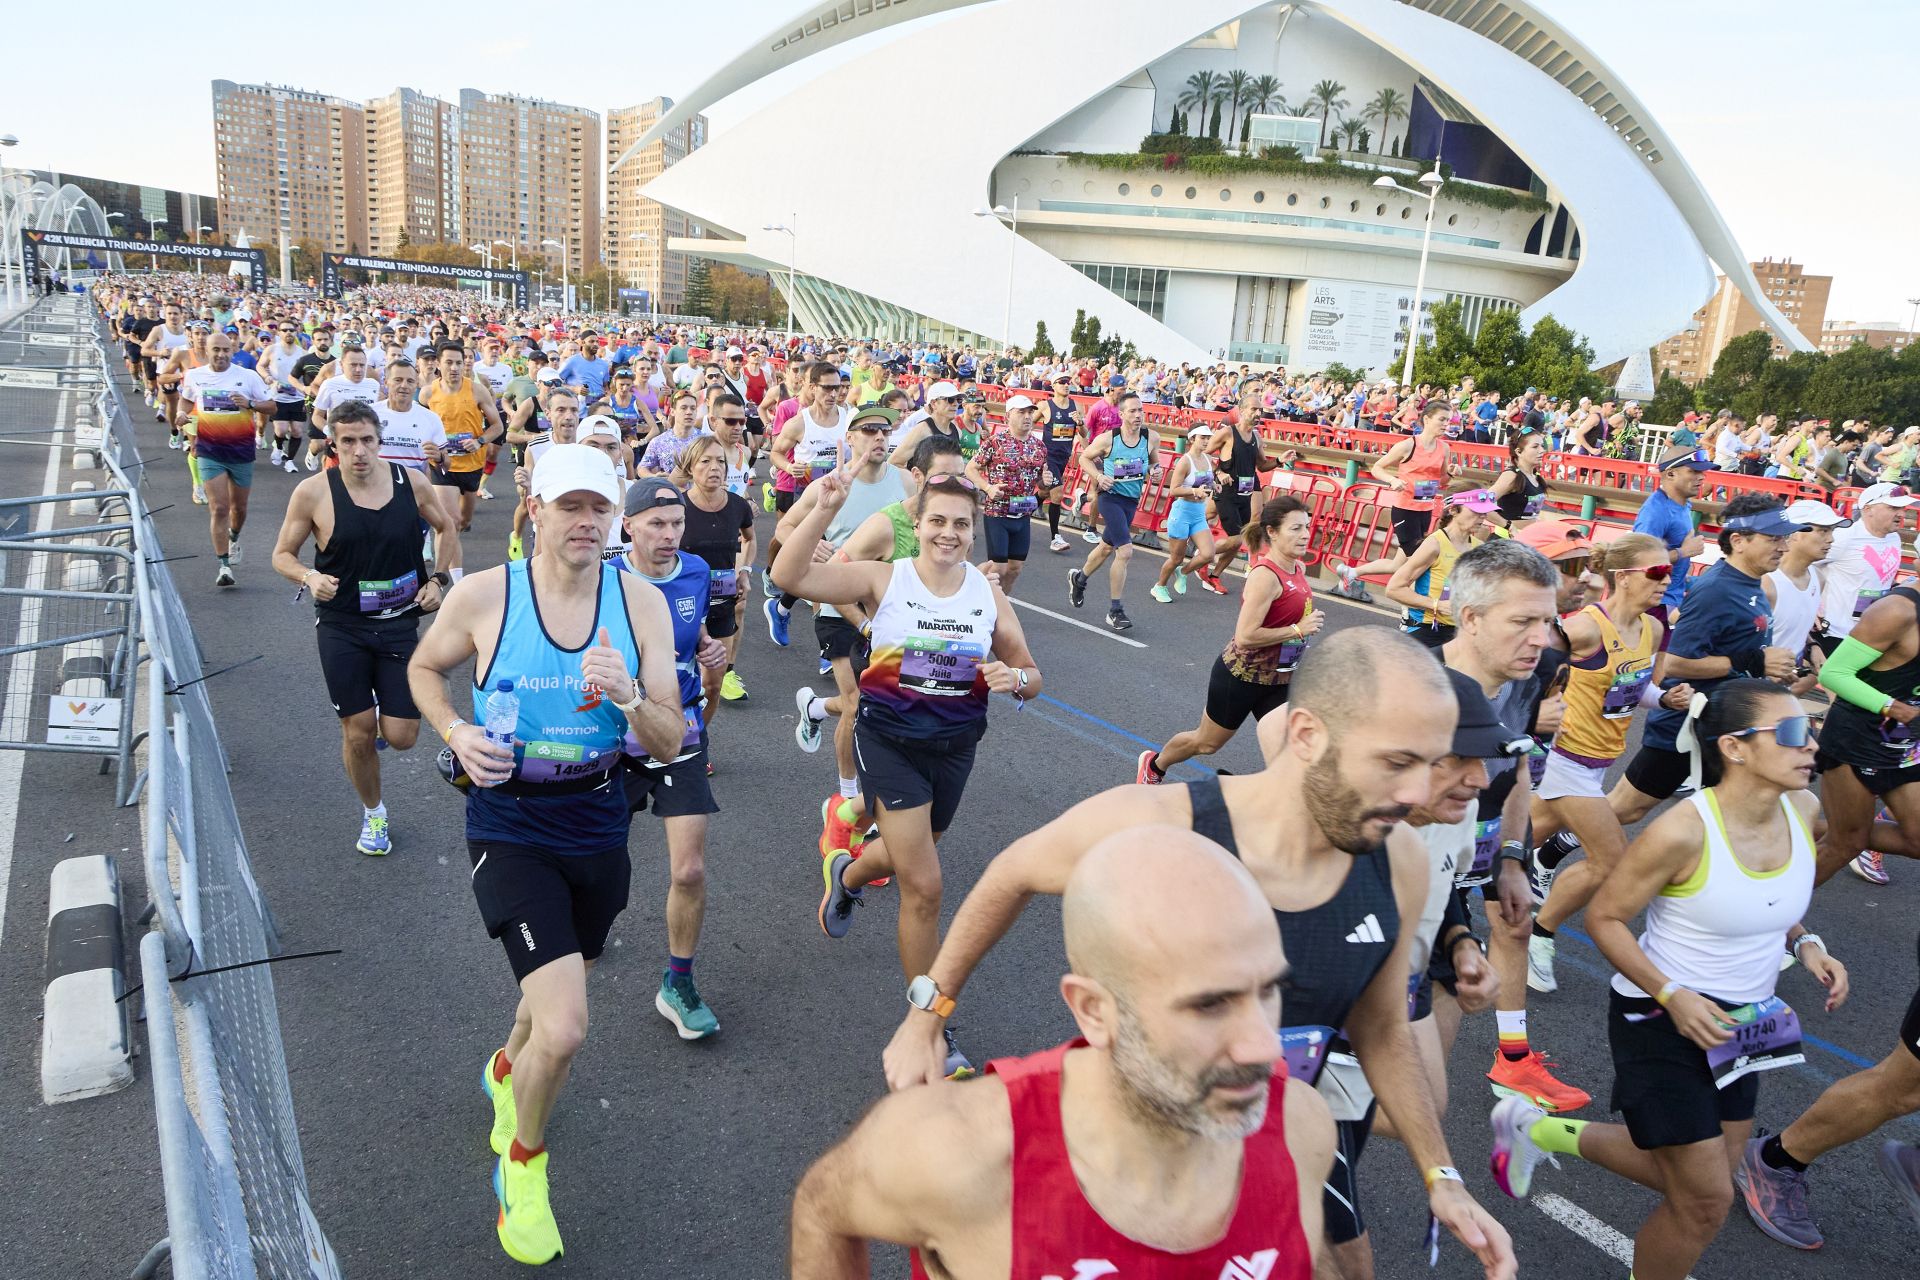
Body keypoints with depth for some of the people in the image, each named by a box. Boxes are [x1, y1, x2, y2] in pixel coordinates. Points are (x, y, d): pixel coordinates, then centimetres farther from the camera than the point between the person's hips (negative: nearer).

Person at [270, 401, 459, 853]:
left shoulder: (411, 482, -5)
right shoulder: (313, 492, -10)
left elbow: (445, 528, 13)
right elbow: (282, 554, 2)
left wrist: (438, 580, 1)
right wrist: (309, 577, -19)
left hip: (400, 624, 1)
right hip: (342, 627, -1)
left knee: (401, 737, -2)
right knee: (358, 733, 4)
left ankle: (383, 716, 36)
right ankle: (373, 813, 30)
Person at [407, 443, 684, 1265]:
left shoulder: (641, 603, -9)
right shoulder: (483, 595, -13)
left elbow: (670, 744, -7)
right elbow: (424, 666, 8)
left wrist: (630, 698, -28)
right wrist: (455, 733, -11)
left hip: (599, 833, 4)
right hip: (510, 833, -3)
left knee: (553, 999, 26)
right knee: (564, 1031, -15)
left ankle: (507, 1069, 62)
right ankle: (523, 1161, 19)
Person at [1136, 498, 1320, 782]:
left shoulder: (1299, 568, -1)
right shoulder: (1265, 575, -26)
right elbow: (1245, 637, -31)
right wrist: (1298, 630, -29)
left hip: (1280, 680, 7)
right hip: (1242, 675, -7)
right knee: (1206, 742, 15)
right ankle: (1154, 764, 43)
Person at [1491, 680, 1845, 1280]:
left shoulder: (1804, 809, -7)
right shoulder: (1683, 831, -28)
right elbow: (1604, 917, -18)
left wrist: (1806, 943, -3)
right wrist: (1672, 996, -26)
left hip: (1738, 1024, 7)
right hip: (1662, 1021, -7)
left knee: (1700, 1178, 19)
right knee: (1706, 1201, 2)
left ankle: (1540, 1130, 35)